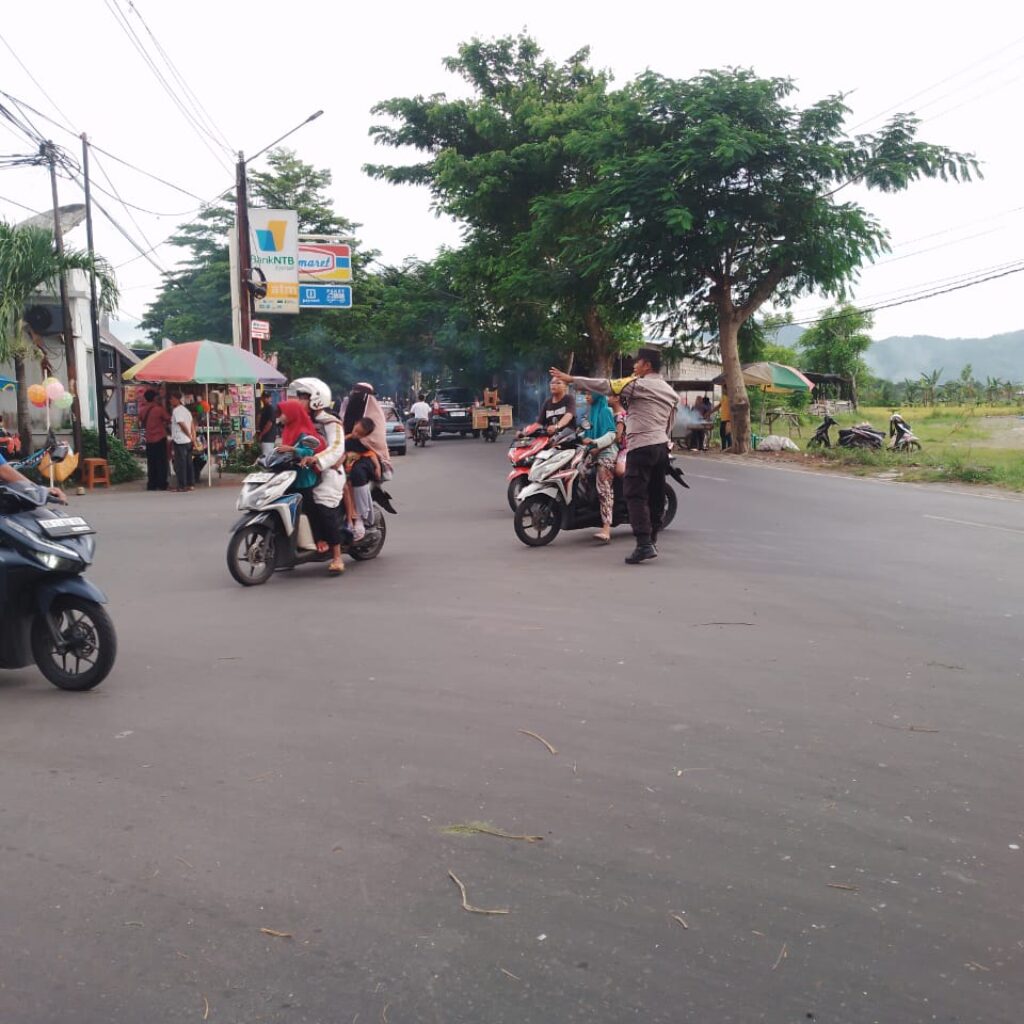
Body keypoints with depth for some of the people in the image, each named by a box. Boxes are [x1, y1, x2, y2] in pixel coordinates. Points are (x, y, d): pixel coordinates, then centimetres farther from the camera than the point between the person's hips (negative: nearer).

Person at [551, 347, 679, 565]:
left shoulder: (639, 384, -6)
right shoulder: (670, 391, 19)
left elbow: (606, 386, -11)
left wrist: (571, 379, -8)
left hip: (642, 446, -8)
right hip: (662, 446, 8)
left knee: (636, 495, -9)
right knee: (656, 496, 12)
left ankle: (644, 545, -18)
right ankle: (651, 541, 20)